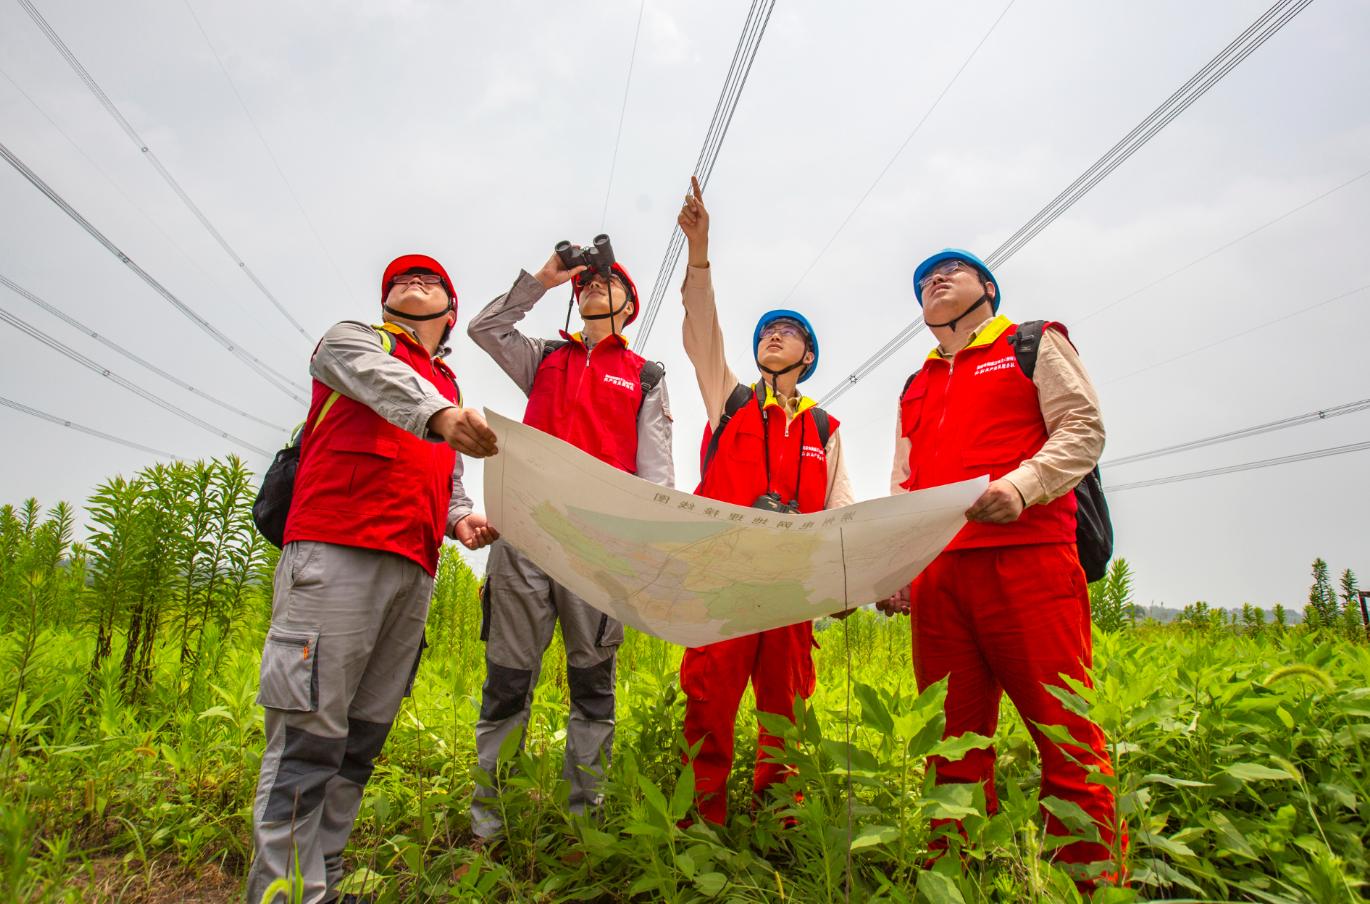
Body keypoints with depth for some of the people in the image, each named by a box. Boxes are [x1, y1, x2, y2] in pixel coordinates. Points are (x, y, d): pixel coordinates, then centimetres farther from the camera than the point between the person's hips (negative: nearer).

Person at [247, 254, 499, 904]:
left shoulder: (449, 391, 29)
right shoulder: (352, 338, 13)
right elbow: (382, 379, -11)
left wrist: (461, 519, 5)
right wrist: (439, 412, -32)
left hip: (412, 571, 6)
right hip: (335, 554, -6)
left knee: (362, 740, 7)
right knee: (310, 737, -9)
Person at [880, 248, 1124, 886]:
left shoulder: (1036, 344, 15)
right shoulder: (916, 389, 28)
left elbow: (1083, 430, 1)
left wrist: (1020, 485, -18)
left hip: (1026, 557, -4)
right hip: (935, 575, 5)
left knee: (1065, 733, -8)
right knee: (955, 744, 5)